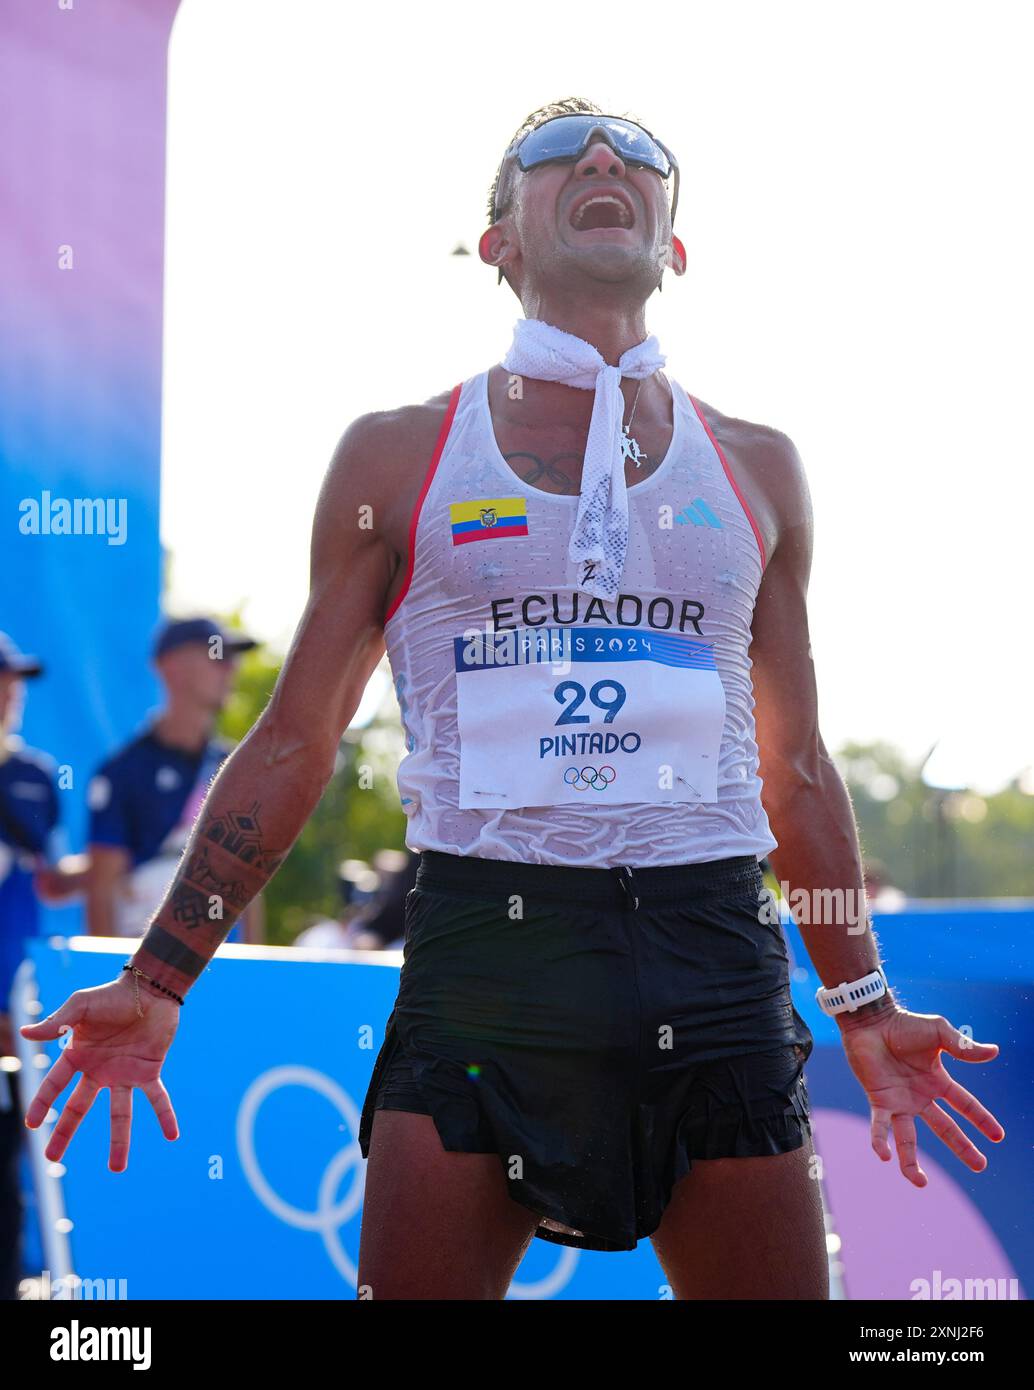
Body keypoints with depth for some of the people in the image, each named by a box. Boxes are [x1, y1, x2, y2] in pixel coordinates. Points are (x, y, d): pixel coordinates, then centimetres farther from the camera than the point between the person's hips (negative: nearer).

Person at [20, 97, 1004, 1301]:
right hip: (482, 952, -2)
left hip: (712, 970, 2)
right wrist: (156, 984, 4)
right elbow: (292, 744, 9)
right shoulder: (400, 456, 8)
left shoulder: (753, 469, 14)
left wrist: (865, 1009, 17)